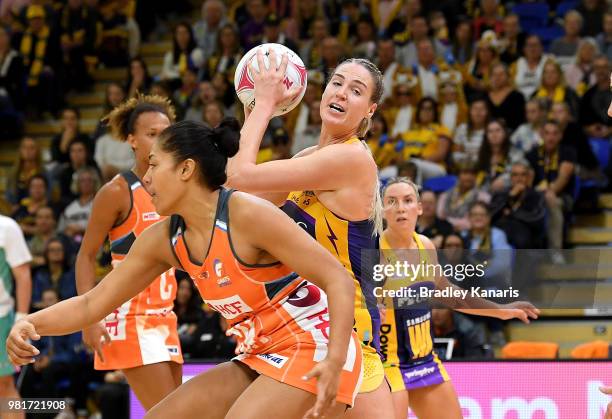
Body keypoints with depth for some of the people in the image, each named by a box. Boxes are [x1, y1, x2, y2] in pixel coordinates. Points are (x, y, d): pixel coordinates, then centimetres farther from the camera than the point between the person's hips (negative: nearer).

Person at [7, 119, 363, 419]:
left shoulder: (247, 214, -19)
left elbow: (338, 279, -20)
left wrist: (334, 360, -33)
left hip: (313, 351, -8)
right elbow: (91, 305, 8)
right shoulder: (164, 240, 4)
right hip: (258, 362, 8)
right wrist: (31, 323, -10)